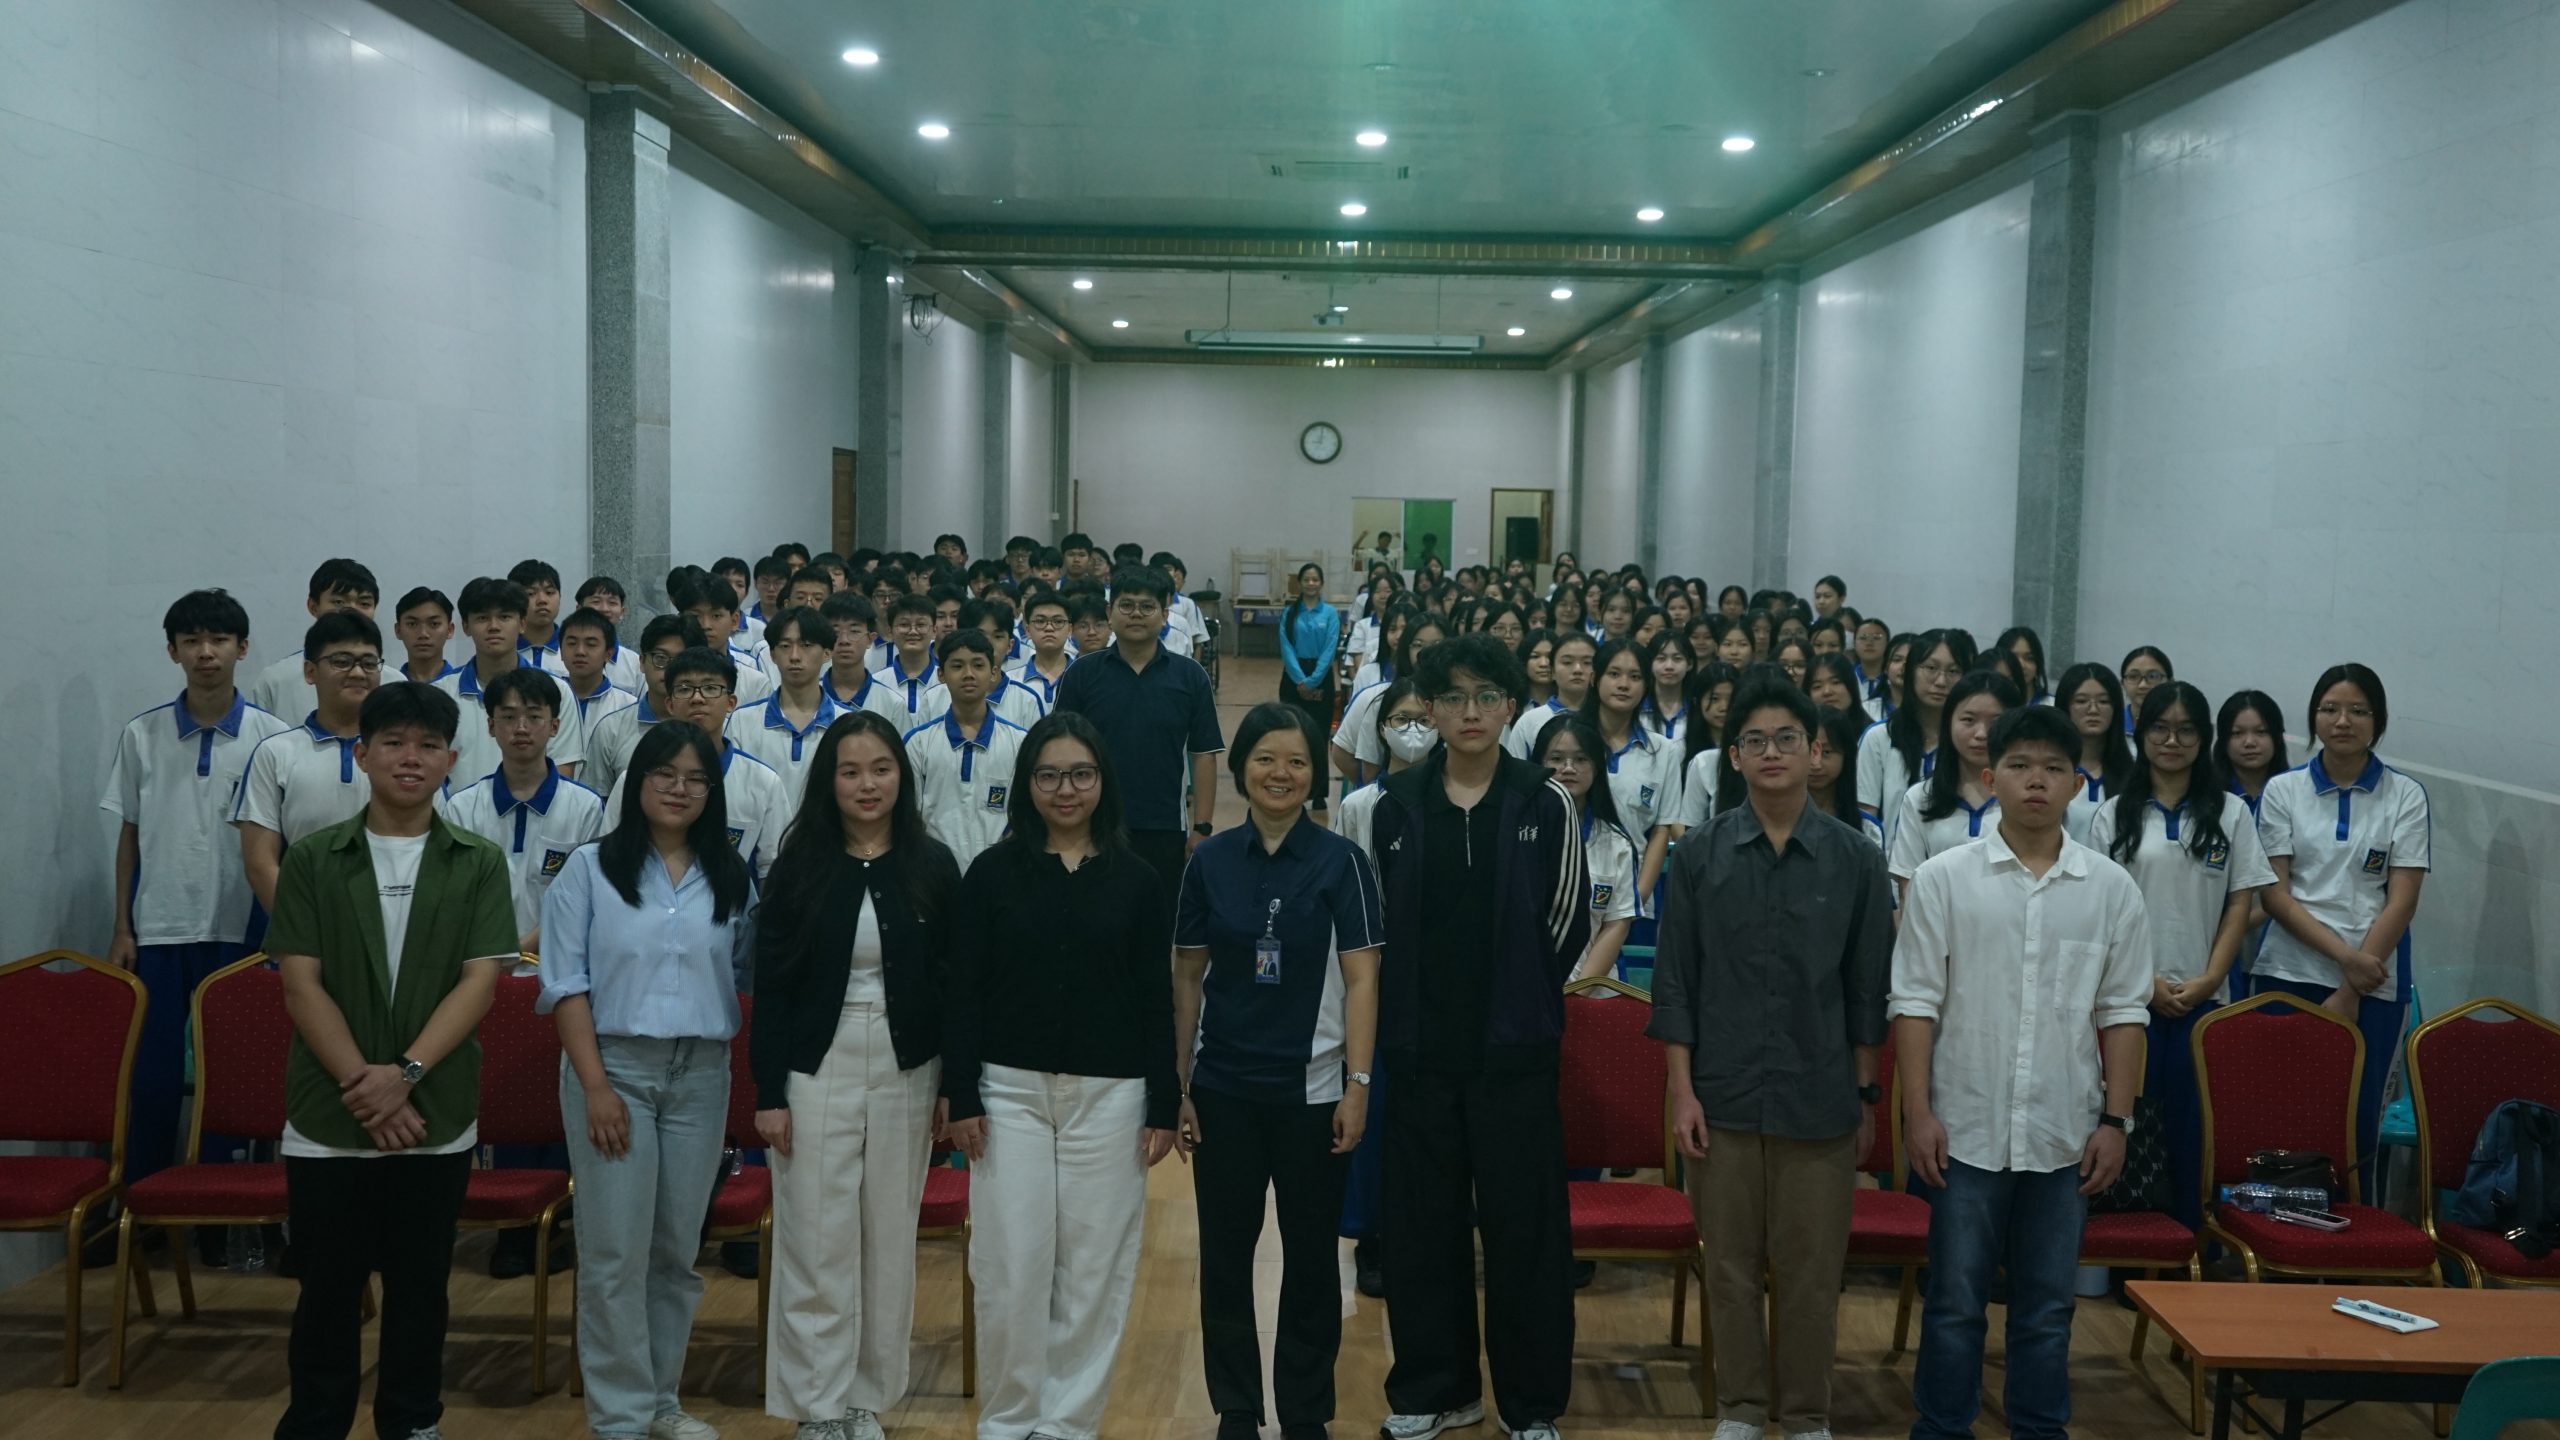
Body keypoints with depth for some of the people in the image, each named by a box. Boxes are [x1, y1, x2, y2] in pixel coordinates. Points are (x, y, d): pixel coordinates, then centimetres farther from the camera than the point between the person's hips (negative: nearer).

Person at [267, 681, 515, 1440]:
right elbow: (301, 985, -4)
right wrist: (362, 1084, -13)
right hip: (329, 1115, 0)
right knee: (328, 1287, 8)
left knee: (419, 1286, 10)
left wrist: (405, 1074, -17)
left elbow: (479, 982, -6)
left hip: (437, 1114, 0)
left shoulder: (479, 865, 2)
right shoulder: (311, 860, 2)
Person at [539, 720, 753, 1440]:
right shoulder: (589, 867, -1)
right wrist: (595, 1085, -12)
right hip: (615, 1067, -3)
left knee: (678, 1249, 9)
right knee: (615, 1251, -1)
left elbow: (751, 974, 8)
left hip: (702, 1075, 3)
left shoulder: (732, 879, 7)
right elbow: (565, 983, -5)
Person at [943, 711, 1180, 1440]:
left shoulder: (1136, 879, 3)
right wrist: (961, 1098, -5)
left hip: (1108, 1093, 1)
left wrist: (1164, 1105, -1)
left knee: (1094, 1263, 6)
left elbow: (1157, 998, 3)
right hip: (1010, 1089, 0)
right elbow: (964, 991, 0)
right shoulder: (993, 872, 1)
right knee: (1010, 1263, 3)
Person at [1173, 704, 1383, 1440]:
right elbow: (1187, 976, 5)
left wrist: (1358, 1085, -10)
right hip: (1223, 1088, 2)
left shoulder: (1341, 861, -4)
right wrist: (1179, 1084, 3)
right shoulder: (1209, 860, 2)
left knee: (1310, 1255, 9)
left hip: (1312, 1088, -1)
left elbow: (1361, 979, -5)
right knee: (1225, 1254, 8)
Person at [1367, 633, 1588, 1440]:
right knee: (1423, 1224, 9)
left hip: (1514, 1049, -2)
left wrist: (1520, 1001, 3)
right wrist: (1402, 1009, 4)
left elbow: (1568, 920, 2)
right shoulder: (1397, 804, 3)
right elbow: (1381, 921, 8)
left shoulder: (1545, 803, -2)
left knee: (1524, 1225, 4)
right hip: (1420, 1047, 2)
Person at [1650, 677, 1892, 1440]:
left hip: (1819, 1098, 0)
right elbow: (1675, 984, 0)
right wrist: (1683, 1091, -4)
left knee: (1811, 1270, 8)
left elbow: (1869, 989, 5)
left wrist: (1867, 1095, 4)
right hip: (1724, 1094, 0)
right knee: (1731, 1265, 9)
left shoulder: (1856, 859, 0)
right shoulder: (1698, 854, -1)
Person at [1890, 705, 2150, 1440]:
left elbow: (2122, 1013, 6)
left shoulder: (2112, 888, 3)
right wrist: (1918, 1111, -7)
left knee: (2047, 1304, 11)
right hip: (1968, 1127, -2)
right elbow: (1915, 1003, -3)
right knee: (1955, 1301, 6)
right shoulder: (1944, 878, -3)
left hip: (2064, 1132, 2)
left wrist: (2116, 1119, 1)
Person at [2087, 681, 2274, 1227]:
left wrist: (2207, 981, -6)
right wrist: (2147, 981, -8)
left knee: (2193, 1124, 0)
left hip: (2205, 998, 0)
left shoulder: (2230, 813, 9)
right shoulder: (2113, 817, 6)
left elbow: (2240, 904, 5)